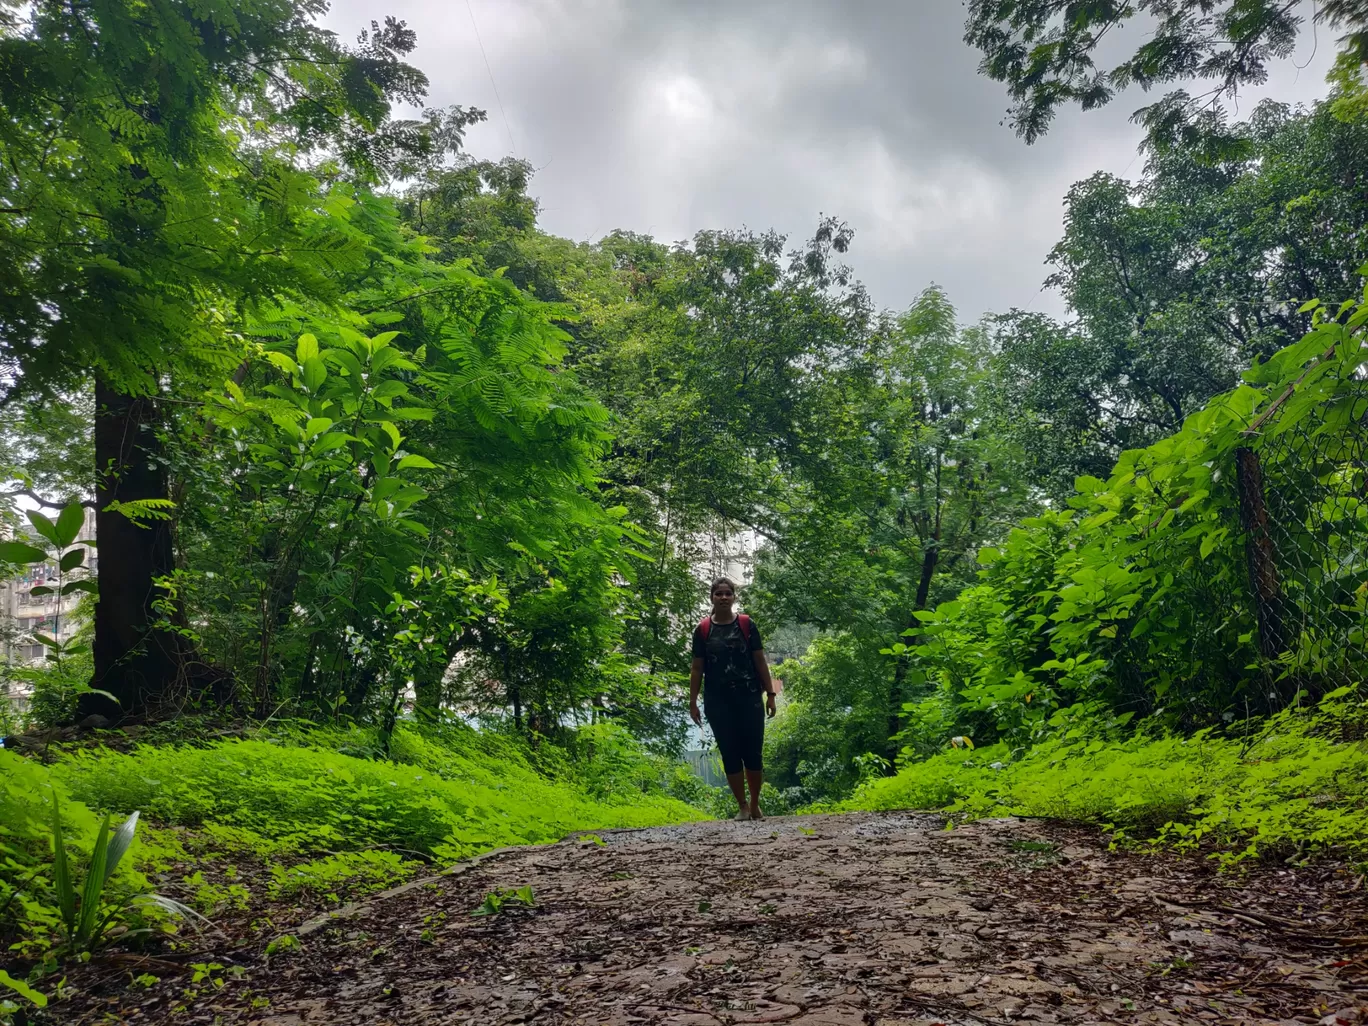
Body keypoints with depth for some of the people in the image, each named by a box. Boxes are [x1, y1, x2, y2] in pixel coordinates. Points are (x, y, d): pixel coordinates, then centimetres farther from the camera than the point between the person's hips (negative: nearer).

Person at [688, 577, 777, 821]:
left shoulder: (747, 625, 2)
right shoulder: (703, 630, 3)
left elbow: (760, 662, 4)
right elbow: (697, 668, 6)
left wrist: (770, 694, 0)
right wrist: (692, 702, 2)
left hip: (749, 698, 0)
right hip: (718, 702, 0)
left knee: (753, 752, 0)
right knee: (730, 753, 2)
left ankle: (755, 805, 16)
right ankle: (742, 806, 13)